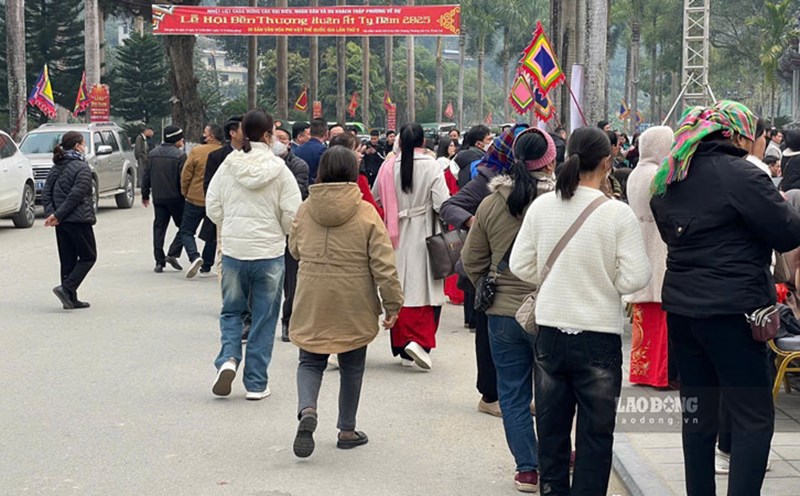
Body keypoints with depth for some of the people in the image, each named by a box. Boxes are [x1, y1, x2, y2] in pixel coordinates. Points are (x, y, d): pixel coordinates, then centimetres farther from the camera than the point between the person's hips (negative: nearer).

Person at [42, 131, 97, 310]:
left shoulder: (55, 169, 12)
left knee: (68, 260, 11)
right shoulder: (82, 168, -11)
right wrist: (58, 215, -16)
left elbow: (46, 194, 6)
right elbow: (76, 195, -19)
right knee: (88, 257, 5)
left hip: (62, 222, 7)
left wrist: (51, 214, -5)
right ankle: (66, 288, -11)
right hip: (79, 220, -7)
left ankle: (71, 299, 11)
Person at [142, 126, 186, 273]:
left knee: (159, 228, 9)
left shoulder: (153, 154, 8)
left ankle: (159, 262, 6)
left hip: (158, 198, 5)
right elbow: (183, 179, -14)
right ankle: (172, 254, -7)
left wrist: (145, 195, 19)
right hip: (175, 197, -5)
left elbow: (146, 176, 12)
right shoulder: (179, 155, -11)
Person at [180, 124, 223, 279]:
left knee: (186, 231, 8)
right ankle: (206, 268, 16)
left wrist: (185, 192, 9)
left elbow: (186, 174, -7)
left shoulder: (197, 151, -11)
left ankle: (194, 257, -15)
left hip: (195, 199, -3)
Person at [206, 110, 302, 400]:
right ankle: (256, 383, 12)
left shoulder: (228, 166, -2)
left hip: (233, 251, 2)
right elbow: (292, 214, -8)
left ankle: (228, 358, -5)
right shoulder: (279, 170, -9)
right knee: (264, 318, 9)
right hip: (269, 252, -2)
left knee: (231, 310, 19)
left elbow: (212, 207, 3)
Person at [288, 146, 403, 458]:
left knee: (310, 361, 12)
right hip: (353, 306, -1)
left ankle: (307, 409, -15)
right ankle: (347, 430, 22)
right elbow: (383, 265, -10)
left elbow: (294, 250, 15)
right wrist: (393, 304, -2)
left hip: (312, 304, 2)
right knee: (352, 367, 13)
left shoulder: (305, 210, -1)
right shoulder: (366, 213, -9)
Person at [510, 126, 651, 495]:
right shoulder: (618, 214, -14)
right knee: (595, 433, 8)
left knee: (551, 427, 16)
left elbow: (520, 266, 1)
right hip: (599, 336, -3)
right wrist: (602, 280, 7)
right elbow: (634, 278, -13)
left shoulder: (541, 206, -4)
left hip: (549, 331, 4)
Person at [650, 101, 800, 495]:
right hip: (732, 309, -8)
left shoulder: (667, 180, 11)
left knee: (698, 412, 15)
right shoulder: (740, 175, -14)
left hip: (681, 305, 8)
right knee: (754, 417, -3)